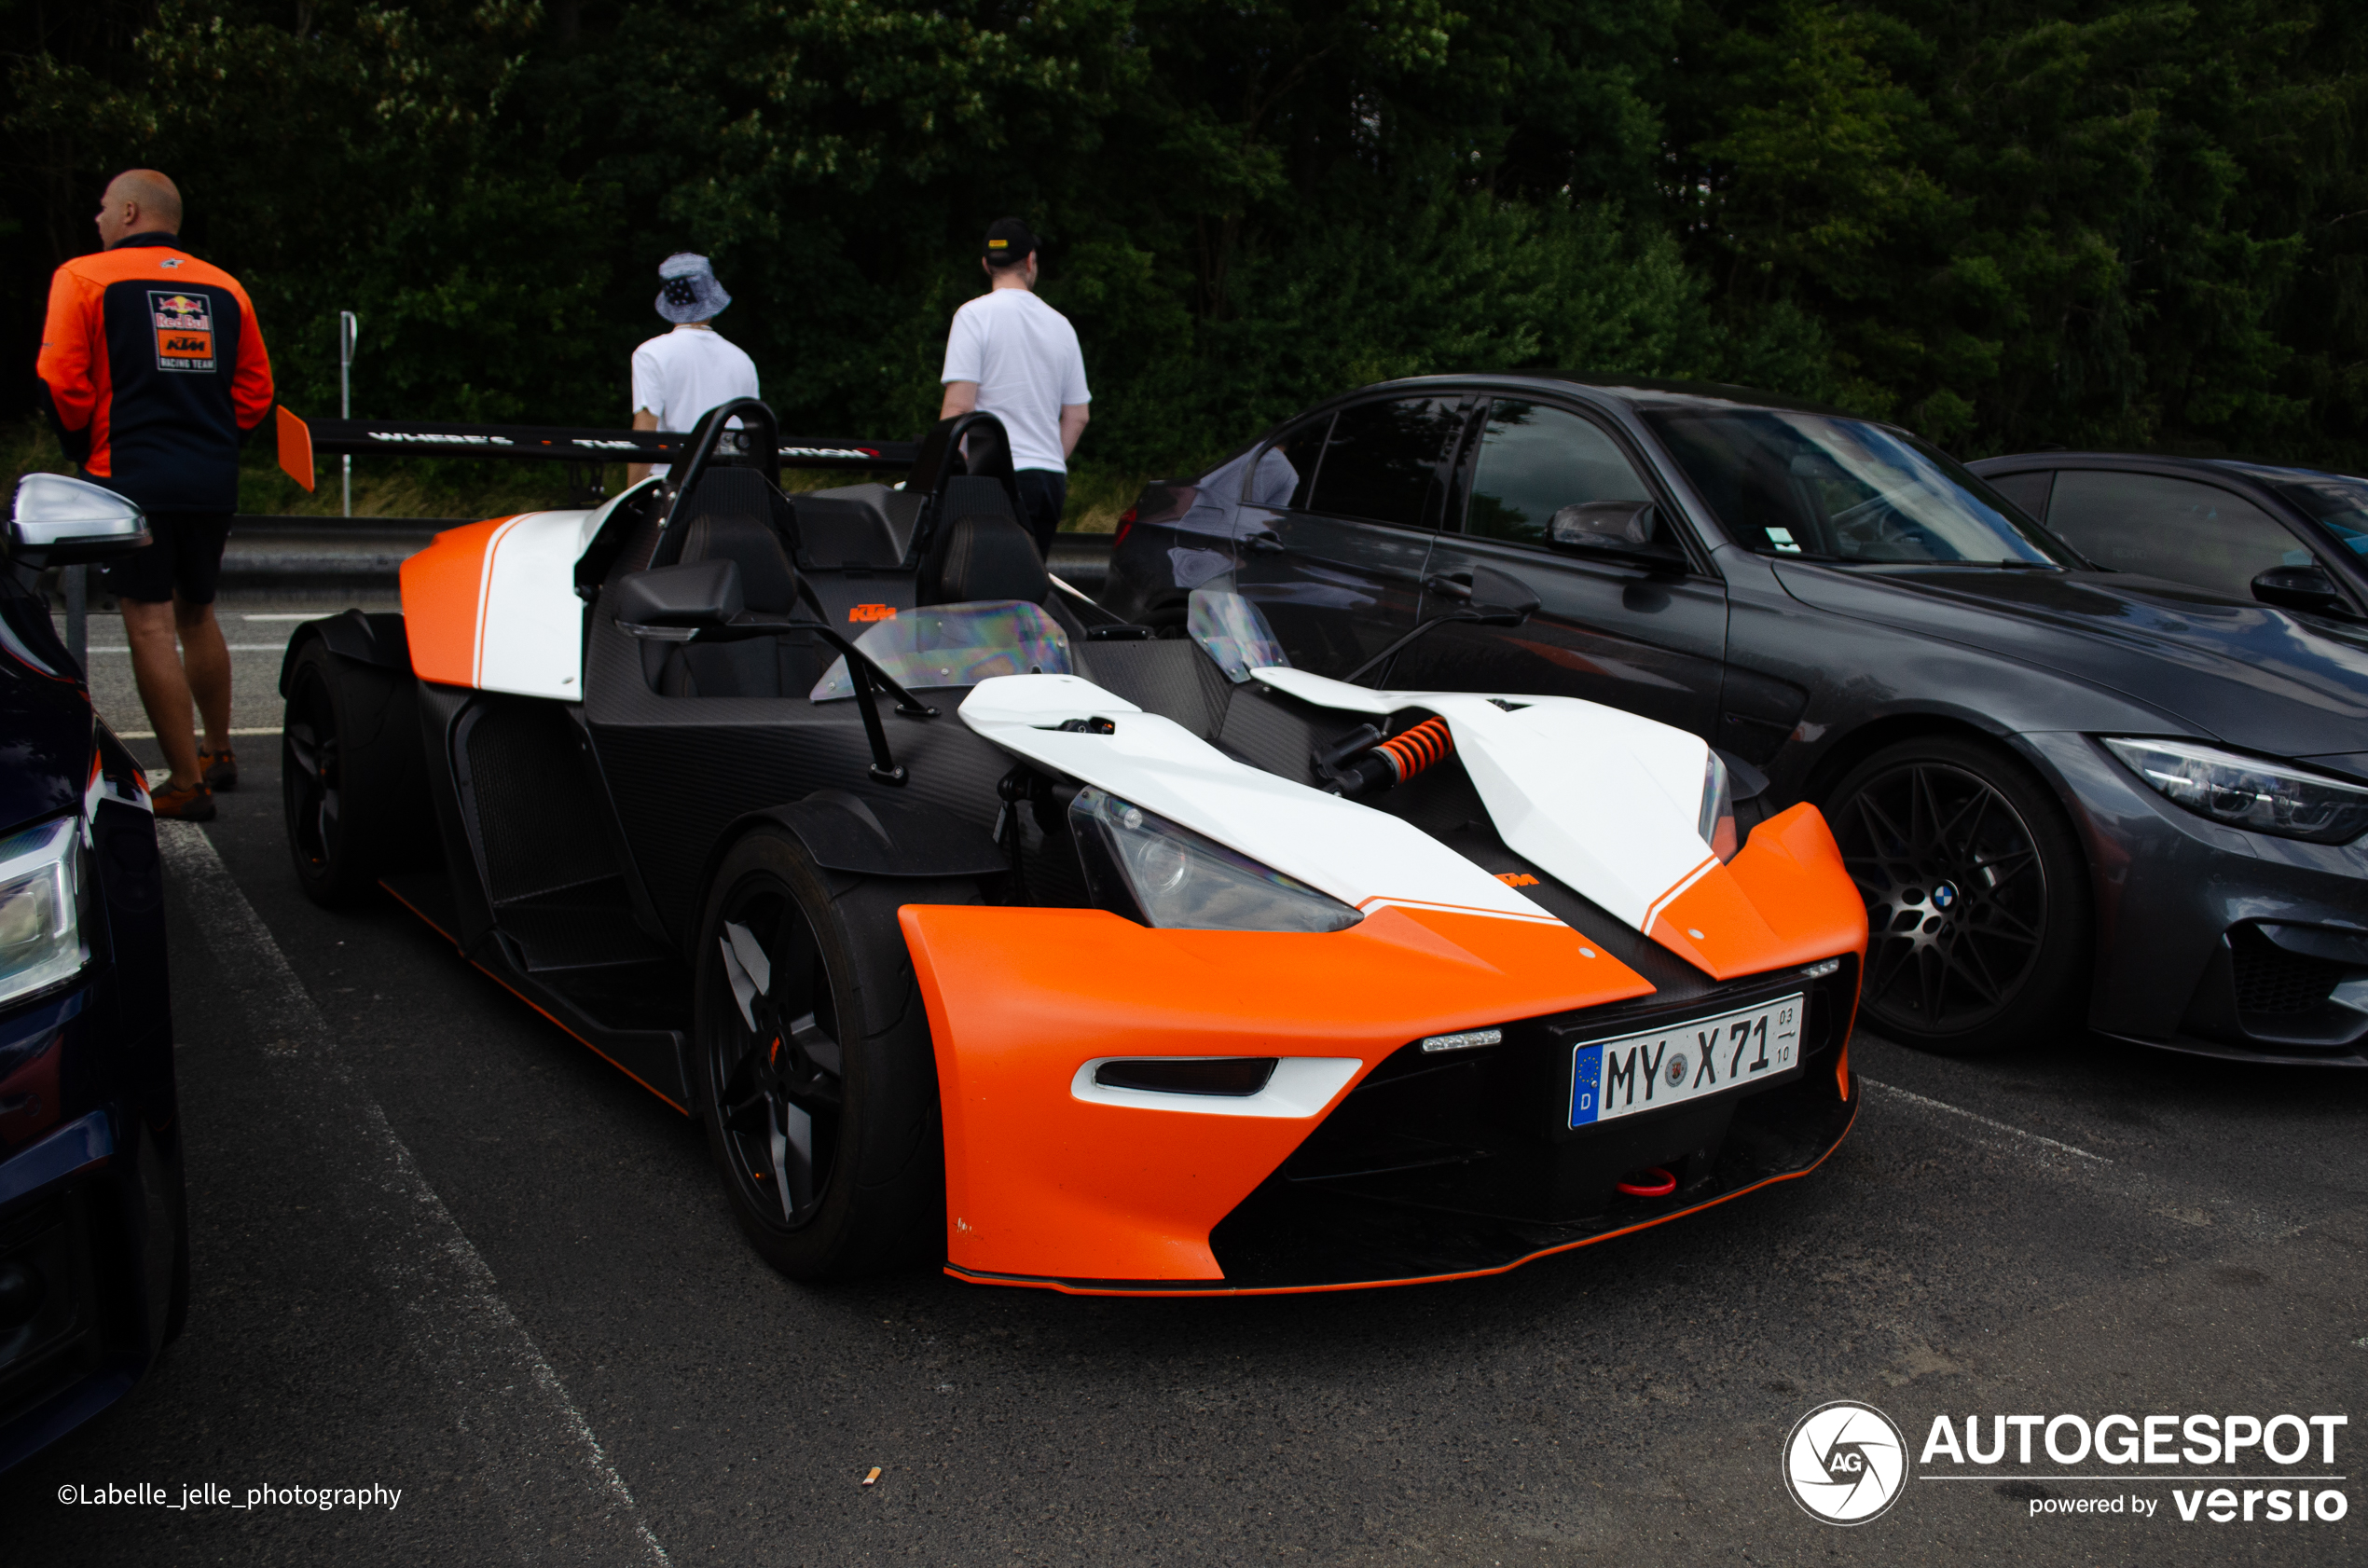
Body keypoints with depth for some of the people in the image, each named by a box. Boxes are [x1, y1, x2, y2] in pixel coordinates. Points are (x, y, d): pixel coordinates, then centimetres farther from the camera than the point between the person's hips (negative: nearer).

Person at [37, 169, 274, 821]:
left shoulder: (84, 277, 0)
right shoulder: (225, 288, 12)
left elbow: (62, 382, -6)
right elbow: (255, 390, 11)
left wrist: (85, 449, 10)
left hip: (131, 475, -5)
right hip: (214, 480, 5)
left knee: (150, 626, -3)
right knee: (195, 614, 20)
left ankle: (187, 785, -4)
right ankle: (219, 755, 30)